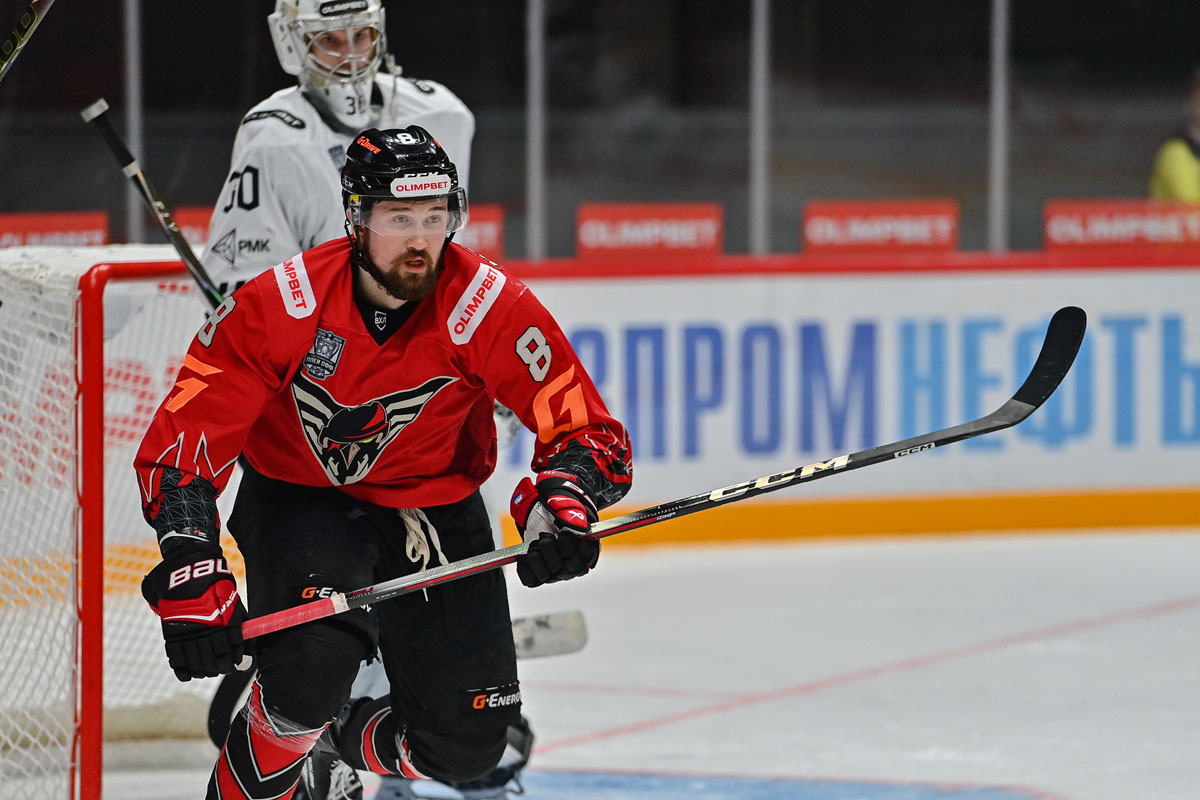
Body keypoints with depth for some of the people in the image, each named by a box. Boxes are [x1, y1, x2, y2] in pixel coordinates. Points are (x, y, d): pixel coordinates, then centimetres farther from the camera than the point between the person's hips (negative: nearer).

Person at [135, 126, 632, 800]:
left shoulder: (493, 308, -22)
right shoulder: (280, 306, -24)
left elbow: (591, 434, -18)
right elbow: (180, 441, -20)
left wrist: (563, 499, -41)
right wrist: (191, 569, -33)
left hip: (436, 509, 3)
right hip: (298, 498, -2)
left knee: (468, 745, -4)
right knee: (318, 648, -34)